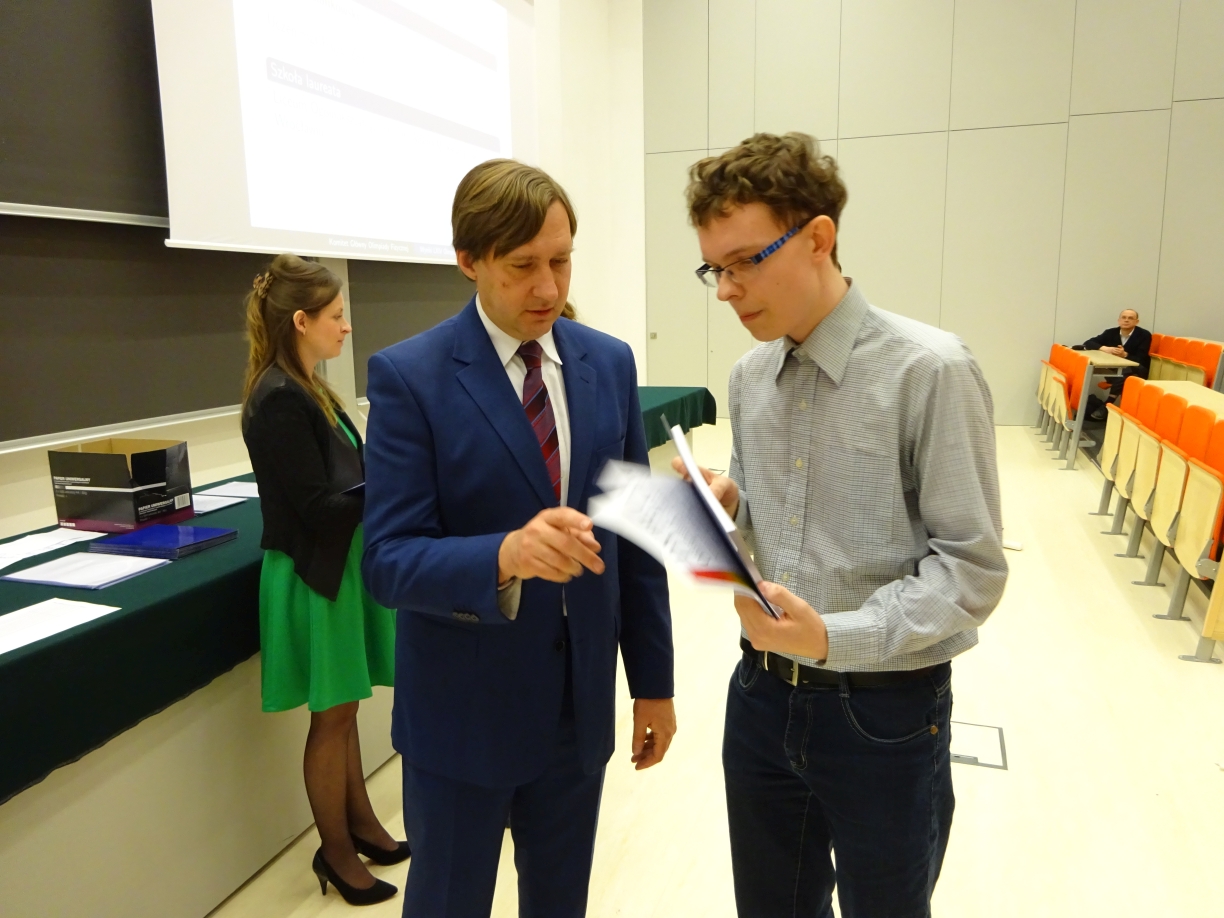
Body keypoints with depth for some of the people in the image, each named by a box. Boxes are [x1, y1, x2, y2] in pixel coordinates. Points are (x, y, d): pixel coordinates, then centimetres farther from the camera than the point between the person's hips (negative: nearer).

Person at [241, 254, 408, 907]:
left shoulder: (304, 389, 7)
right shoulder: (280, 400, -21)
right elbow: (319, 507, -23)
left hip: (340, 566, 9)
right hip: (315, 575, -9)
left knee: (343, 709, 20)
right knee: (331, 717, 7)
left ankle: (360, 824, 36)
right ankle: (335, 853, 26)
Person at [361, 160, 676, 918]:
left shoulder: (610, 363, 0)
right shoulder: (410, 375, -13)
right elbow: (389, 561, -17)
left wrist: (654, 680, 6)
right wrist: (506, 555, -37)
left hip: (581, 702, 4)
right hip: (462, 711, -3)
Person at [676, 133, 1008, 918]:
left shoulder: (930, 371, -17)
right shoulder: (750, 377, 3)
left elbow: (971, 567, -16)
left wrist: (835, 638, -28)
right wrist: (723, 504, -8)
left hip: (885, 711, -5)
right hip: (762, 693, 6)